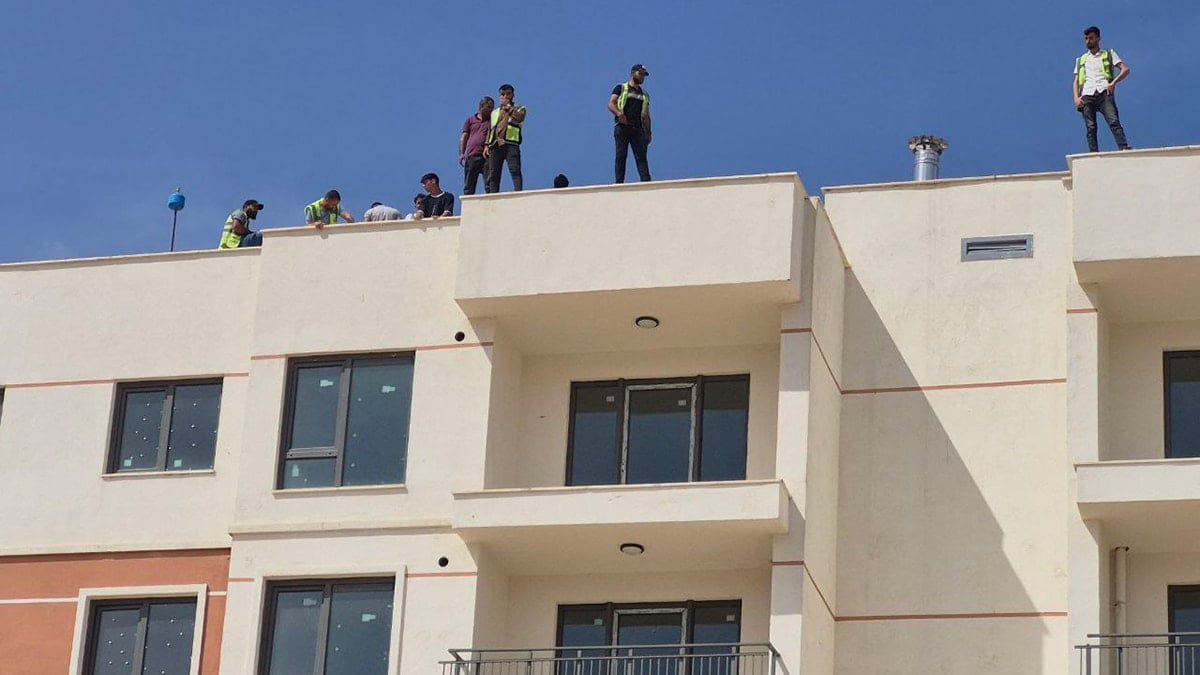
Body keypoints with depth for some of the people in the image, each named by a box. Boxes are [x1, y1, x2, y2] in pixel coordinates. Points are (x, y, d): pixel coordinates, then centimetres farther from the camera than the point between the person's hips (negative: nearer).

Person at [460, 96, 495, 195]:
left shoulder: (492, 120, 16)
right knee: (469, 187, 0)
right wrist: (461, 153, -1)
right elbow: (463, 138, 12)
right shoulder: (470, 120, 17)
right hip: (471, 156, 1)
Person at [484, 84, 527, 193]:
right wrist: (487, 145, 11)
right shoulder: (494, 112, 29)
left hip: (510, 144, -4)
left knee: (515, 171, -18)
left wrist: (507, 106, -2)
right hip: (495, 145, 4)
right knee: (493, 174, -4)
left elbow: (519, 118, -8)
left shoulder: (519, 109, 16)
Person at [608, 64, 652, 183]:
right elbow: (611, 104, -1)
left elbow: (646, 115, 23)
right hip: (622, 127, -4)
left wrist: (648, 132, 10)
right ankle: (619, 183, -10)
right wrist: (618, 113, -23)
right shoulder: (621, 88, 10)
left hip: (638, 129, 4)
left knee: (641, 156, -8)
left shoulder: (644, 95, 25)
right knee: (621, 156, -7)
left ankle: (646, 181, -18)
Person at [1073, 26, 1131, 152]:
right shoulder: (1081, 60, 28)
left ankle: (1124, 148, -35)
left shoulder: (1109, 54, 18)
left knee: (1114, 122, -22)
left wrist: (1113, 82, -10)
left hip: (1104, 93, -3)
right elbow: (1075, 81, 21)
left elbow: (1125, 69, 7)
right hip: (1087, 95, 3)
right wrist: (1076, 98, 2)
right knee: (1090, 128, -11)